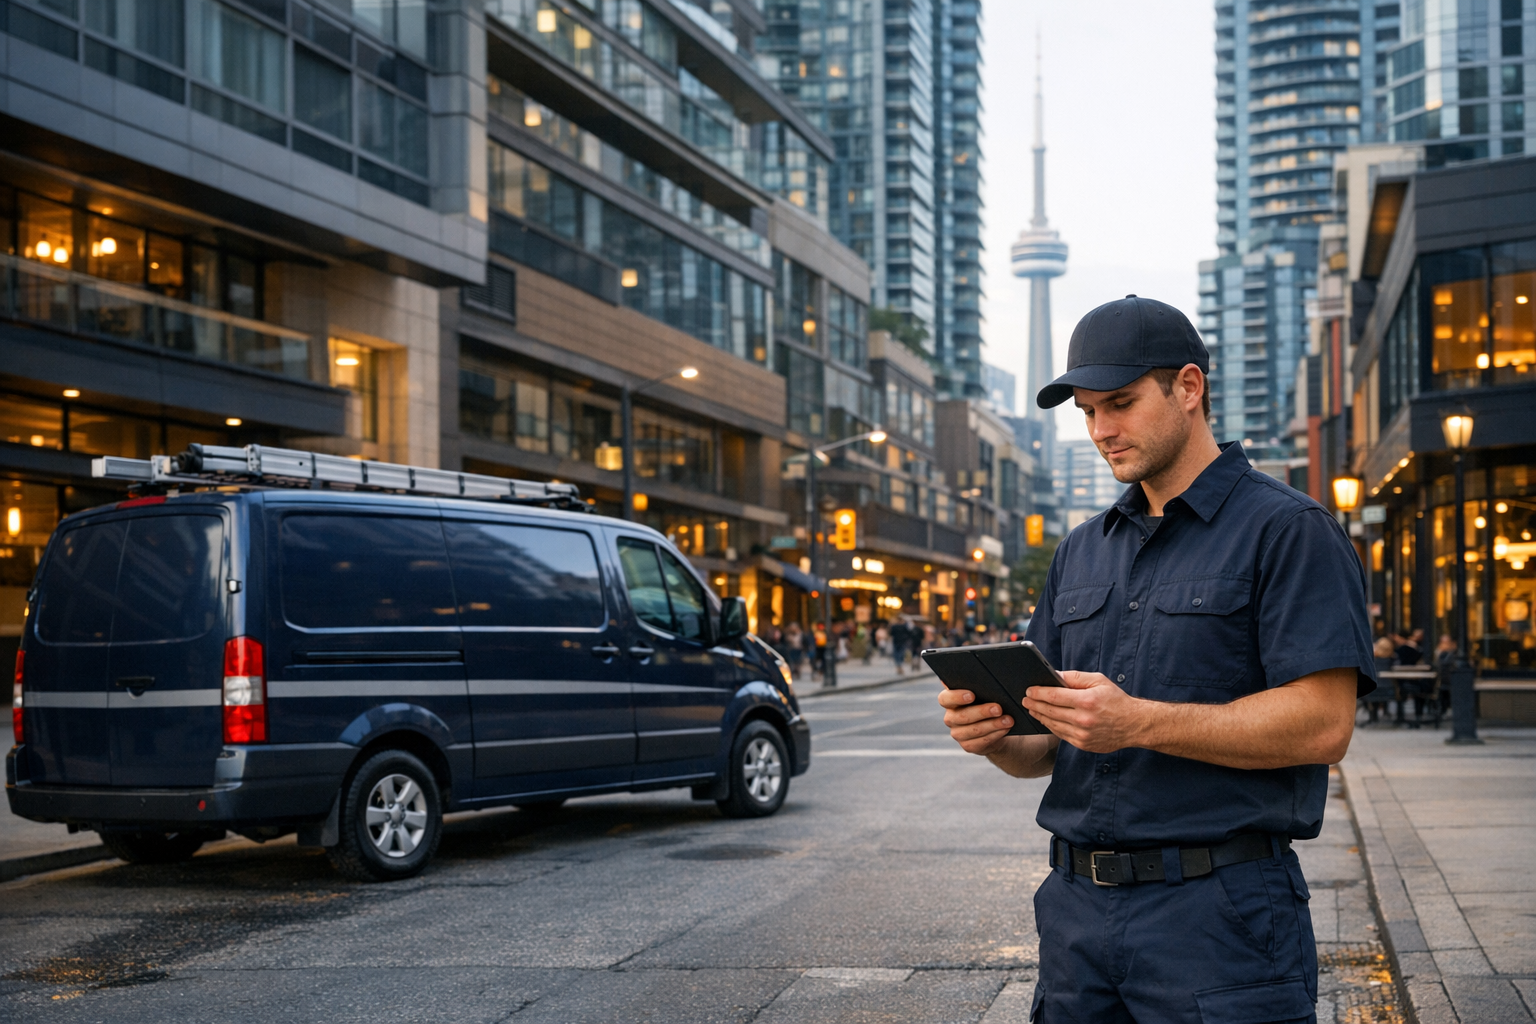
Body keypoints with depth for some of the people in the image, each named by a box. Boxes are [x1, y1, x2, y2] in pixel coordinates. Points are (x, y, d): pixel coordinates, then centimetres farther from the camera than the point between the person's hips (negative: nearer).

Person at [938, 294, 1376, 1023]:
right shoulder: (1081, 552, 16)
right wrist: (994, 734, -5)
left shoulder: (1287, 530, -4)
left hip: (1220, 915, -6)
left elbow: (1323, 724, -14)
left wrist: (1139, 723, -22)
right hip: (1077, 908, 6)